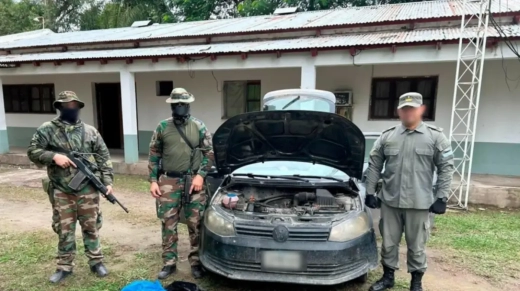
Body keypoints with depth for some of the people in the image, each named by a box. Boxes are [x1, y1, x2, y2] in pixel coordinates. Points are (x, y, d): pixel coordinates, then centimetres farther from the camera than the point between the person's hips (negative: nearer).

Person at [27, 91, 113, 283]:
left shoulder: (90, 131, 4)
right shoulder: (47, 130, 1)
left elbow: (103, 157, 3)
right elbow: (32, 152, 0)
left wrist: (107, 181, -5)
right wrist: (53, 156, -18)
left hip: (88, 190, 1)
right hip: (61, 191, 0)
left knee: (91, 227, 11)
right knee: (64, 230, 11)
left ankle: (96, 262, 25)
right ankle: (64, 267, 27)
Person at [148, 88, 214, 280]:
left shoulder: (199, 127, 2)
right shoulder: (162, 127, 4)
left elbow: (209, 153, 3)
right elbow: (154, 156, 8)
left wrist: (200, 175, -9)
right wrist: (153, 180, 0)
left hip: (193, 181, -1)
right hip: (168, 182, 1)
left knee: (196, 224, 5)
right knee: (168, 224, 7)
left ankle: (196, 262, 21)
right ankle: (169, 263, 22)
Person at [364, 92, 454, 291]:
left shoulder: (435, 137, -1)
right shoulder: (387, 136, 4)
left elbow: (446, 168, 1)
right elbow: (374, 165, 7)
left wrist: (442, 197, -5)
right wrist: (370, 192, 3)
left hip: (419, 203, -2)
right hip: (389, 201, 2)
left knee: (416, 245, 11)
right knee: (388, 242, 13)